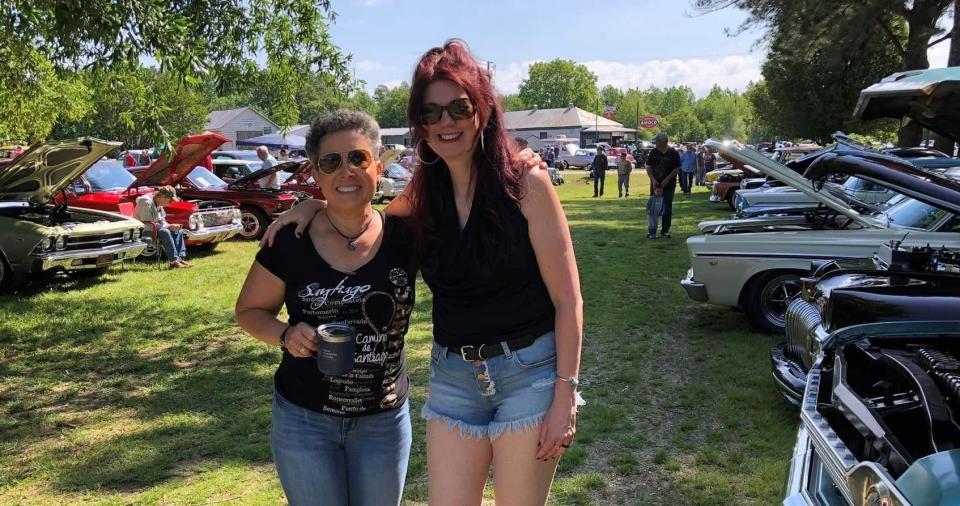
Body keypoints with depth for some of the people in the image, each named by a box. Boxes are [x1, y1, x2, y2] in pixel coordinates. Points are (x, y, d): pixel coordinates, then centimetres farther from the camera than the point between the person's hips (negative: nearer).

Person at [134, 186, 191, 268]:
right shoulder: (146, 203, -23)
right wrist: (169, 226, -23)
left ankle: (180, 258, -11)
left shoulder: (159, 204, 6)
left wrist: (171, 226, -9)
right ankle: (173, 261, -31)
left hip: (153, 228, 10)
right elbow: (148, 225, -26)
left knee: (178, 231, -2)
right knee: (165, 232, -32)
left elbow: (162, 221, 12)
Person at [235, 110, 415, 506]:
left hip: (385, 420, 1)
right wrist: (286, 334, -19)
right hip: (304, 420, -1)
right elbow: (249, 311, 1)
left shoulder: (403, 237, -11)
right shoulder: (290, 241, -11)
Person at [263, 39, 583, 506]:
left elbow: (567, 298, -10)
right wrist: (316, 204, 5)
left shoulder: (525, 182, -11)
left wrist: (564, 395, -13)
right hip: (451, 375, 4)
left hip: (529, 371, -4)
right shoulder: (424, 191, 2)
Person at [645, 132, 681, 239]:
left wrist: (667, 179, -14)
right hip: (655, 184, 1)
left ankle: (665, 230, 16)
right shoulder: (653, 152, -2)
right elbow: (648, 168, 1)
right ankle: (651, 231, 5)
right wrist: (653, 180, -11)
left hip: (669, 185, -1)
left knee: (667, 208, 5)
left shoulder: (673, 153, -7)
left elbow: (676, 169, -5)